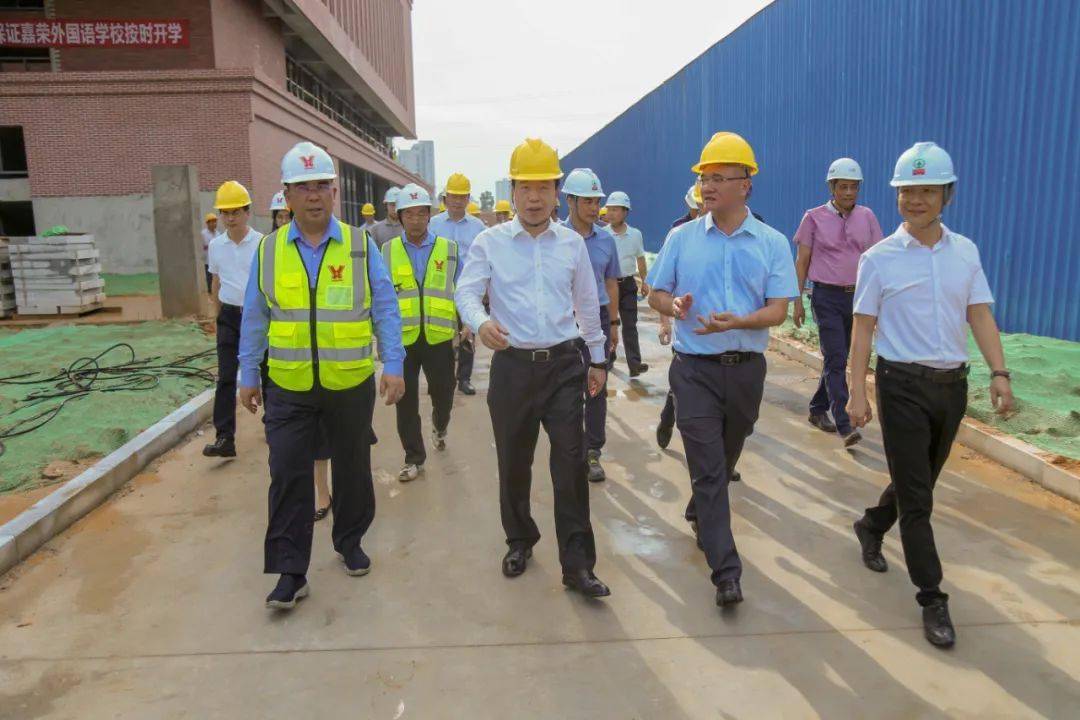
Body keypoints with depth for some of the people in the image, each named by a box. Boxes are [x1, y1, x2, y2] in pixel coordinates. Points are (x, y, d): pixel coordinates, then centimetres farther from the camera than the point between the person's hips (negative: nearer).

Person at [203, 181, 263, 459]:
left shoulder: (262, 243, -7)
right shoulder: (216, 245, 5)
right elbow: (216, 283, 15)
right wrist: (218, 315, 15)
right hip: (229, 316, 3)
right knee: (226, 377, -3)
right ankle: (224, 438, -3)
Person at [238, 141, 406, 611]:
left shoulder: (360, 246, -1)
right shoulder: (268, 250, 3)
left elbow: (385, 310, -2)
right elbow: (254, 319, 8)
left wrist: (393, 366, -9)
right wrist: (248, 376, 8)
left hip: (351, 384, 0)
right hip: (289, 387, 1)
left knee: (352, 470, 14)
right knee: (288, 476, -1)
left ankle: (350, 542, 36)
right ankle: (291, 571, 10)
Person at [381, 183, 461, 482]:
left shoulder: (449, 249, 2)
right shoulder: (387, 251, 2)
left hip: (439, 337, 0)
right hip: (402, 339, 0)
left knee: (443, 393, 12)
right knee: (406, 402, 6)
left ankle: (439, 427, 46)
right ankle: (414, 458, 22)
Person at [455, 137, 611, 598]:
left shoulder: (572, 244, 8)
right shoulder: (490, 242, 2)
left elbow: (588, 305, 16)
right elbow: (467, 291, -7)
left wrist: (598, 358, 18)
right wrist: (480, 322, -30)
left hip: (564, 365, 1)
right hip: (513, 366, 0)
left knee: (571, 464, -4)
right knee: (513, 463, 11)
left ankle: (577, 564, 6)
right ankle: (519, 541, 35)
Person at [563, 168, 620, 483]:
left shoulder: (606, 239, 5)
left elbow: (611, 283, 13)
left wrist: (613, 323, 13)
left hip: (598, 318, 3)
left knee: (597, 388, 5)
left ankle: (592, 452, 16)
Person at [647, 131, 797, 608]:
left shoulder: (772, 243, 1)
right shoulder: (681, 238, 2)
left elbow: (778, 310, -4)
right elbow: (656, 294, 6)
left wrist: (737, 321, -24)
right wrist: (673, 305, -17)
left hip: (746, 368, 2)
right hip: (695, 368, -2)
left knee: (724, 461, 20)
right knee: (708, 468, -6)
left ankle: (700, 513, 48)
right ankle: (726, 571, -2)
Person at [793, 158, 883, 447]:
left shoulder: (867, 217, 8)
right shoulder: (815, 217, 0)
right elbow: (802, 261, 2)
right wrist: (797, 301, -1)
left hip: (858, 296, 4)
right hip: (827, 297, -4)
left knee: (839, 359, 12)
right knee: (836, 360, -10)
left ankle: (818, 410, 27)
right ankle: (844, 425, -11)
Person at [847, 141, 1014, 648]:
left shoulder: (965, 251, 7)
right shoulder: (879, 258, -5)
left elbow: (980, 315, 6)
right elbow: (863, 328, -5)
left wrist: (999, 372, -7)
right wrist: (857, 393, -10)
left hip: (953, 383, 5)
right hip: (903, 385, -4)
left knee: (920, 482, 18)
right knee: (916, 497, -3)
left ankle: (870, 527, 45)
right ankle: (932, 600, 7)